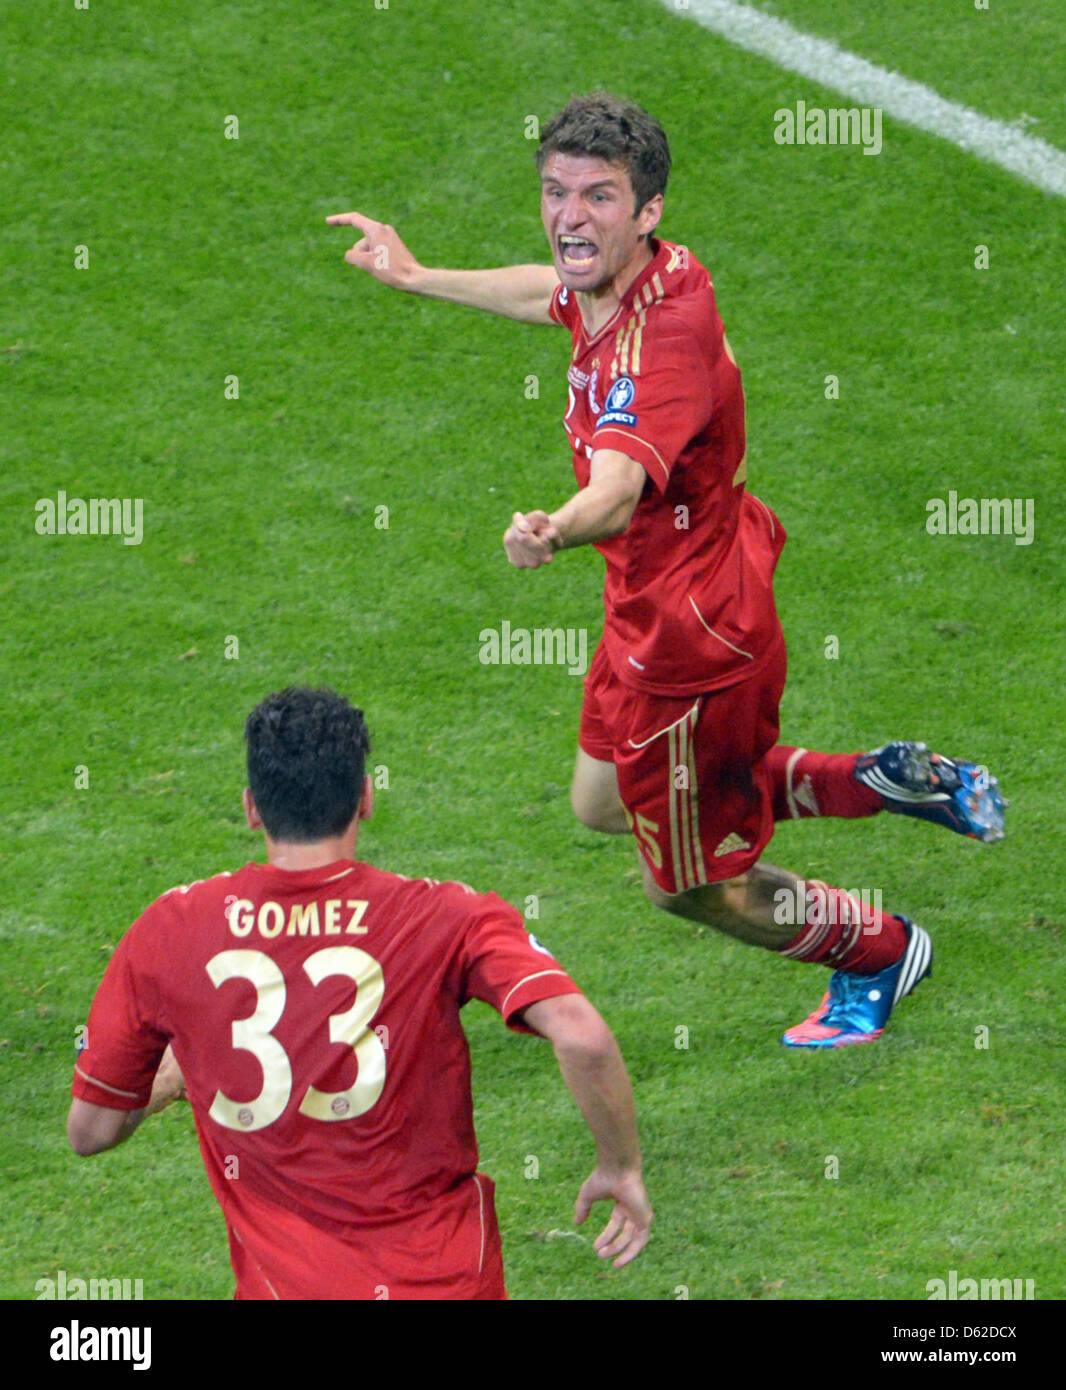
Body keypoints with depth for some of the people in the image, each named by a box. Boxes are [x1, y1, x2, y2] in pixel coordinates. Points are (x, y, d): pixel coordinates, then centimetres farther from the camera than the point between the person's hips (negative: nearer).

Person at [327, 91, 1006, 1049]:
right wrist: (417, 276, 32)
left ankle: (879, 950, 38)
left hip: (689, 642, -9)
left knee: (691, 886, 11)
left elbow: (618, 489, -52)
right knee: (603, 802, 28)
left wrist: (554, 532, -73)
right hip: (653, 615, 9)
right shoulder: (625, 282, -6)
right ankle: (899, 781, 30)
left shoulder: (663, 331, -34)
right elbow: (552, 292, 22)